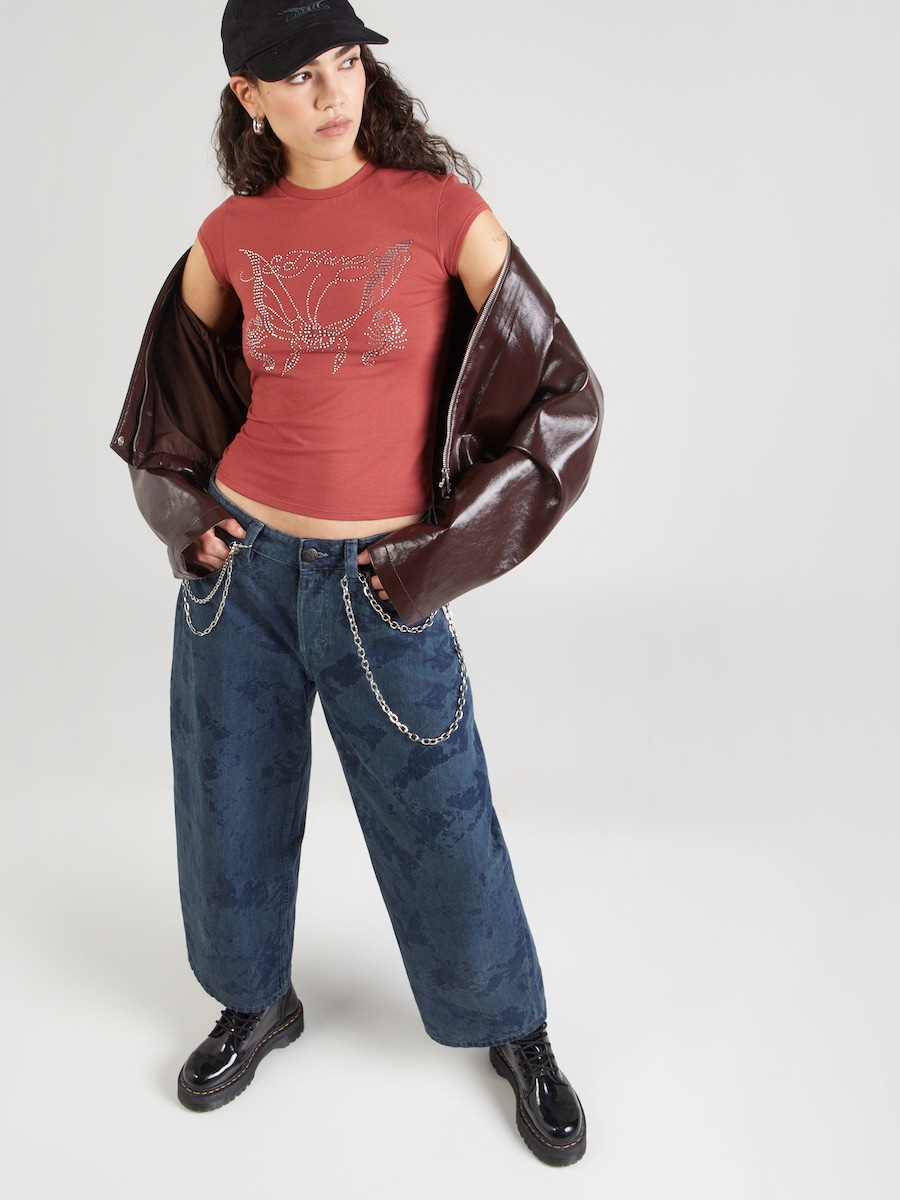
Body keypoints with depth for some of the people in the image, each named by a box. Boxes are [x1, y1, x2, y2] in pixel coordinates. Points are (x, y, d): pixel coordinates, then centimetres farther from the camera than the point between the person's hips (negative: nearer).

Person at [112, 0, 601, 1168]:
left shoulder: (444, 209, -7)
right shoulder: (230, 237, 2)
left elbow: (561, 393, -5)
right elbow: (172, 393, 20)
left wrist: (446, 552, -7)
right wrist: (183, 513, 7)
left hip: (381, 584, -3)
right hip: (240, 565, 4)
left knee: (440, 821, 6)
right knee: (233, 804, 16)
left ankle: (519, 1036, 33)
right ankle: (257, 1001, 44)